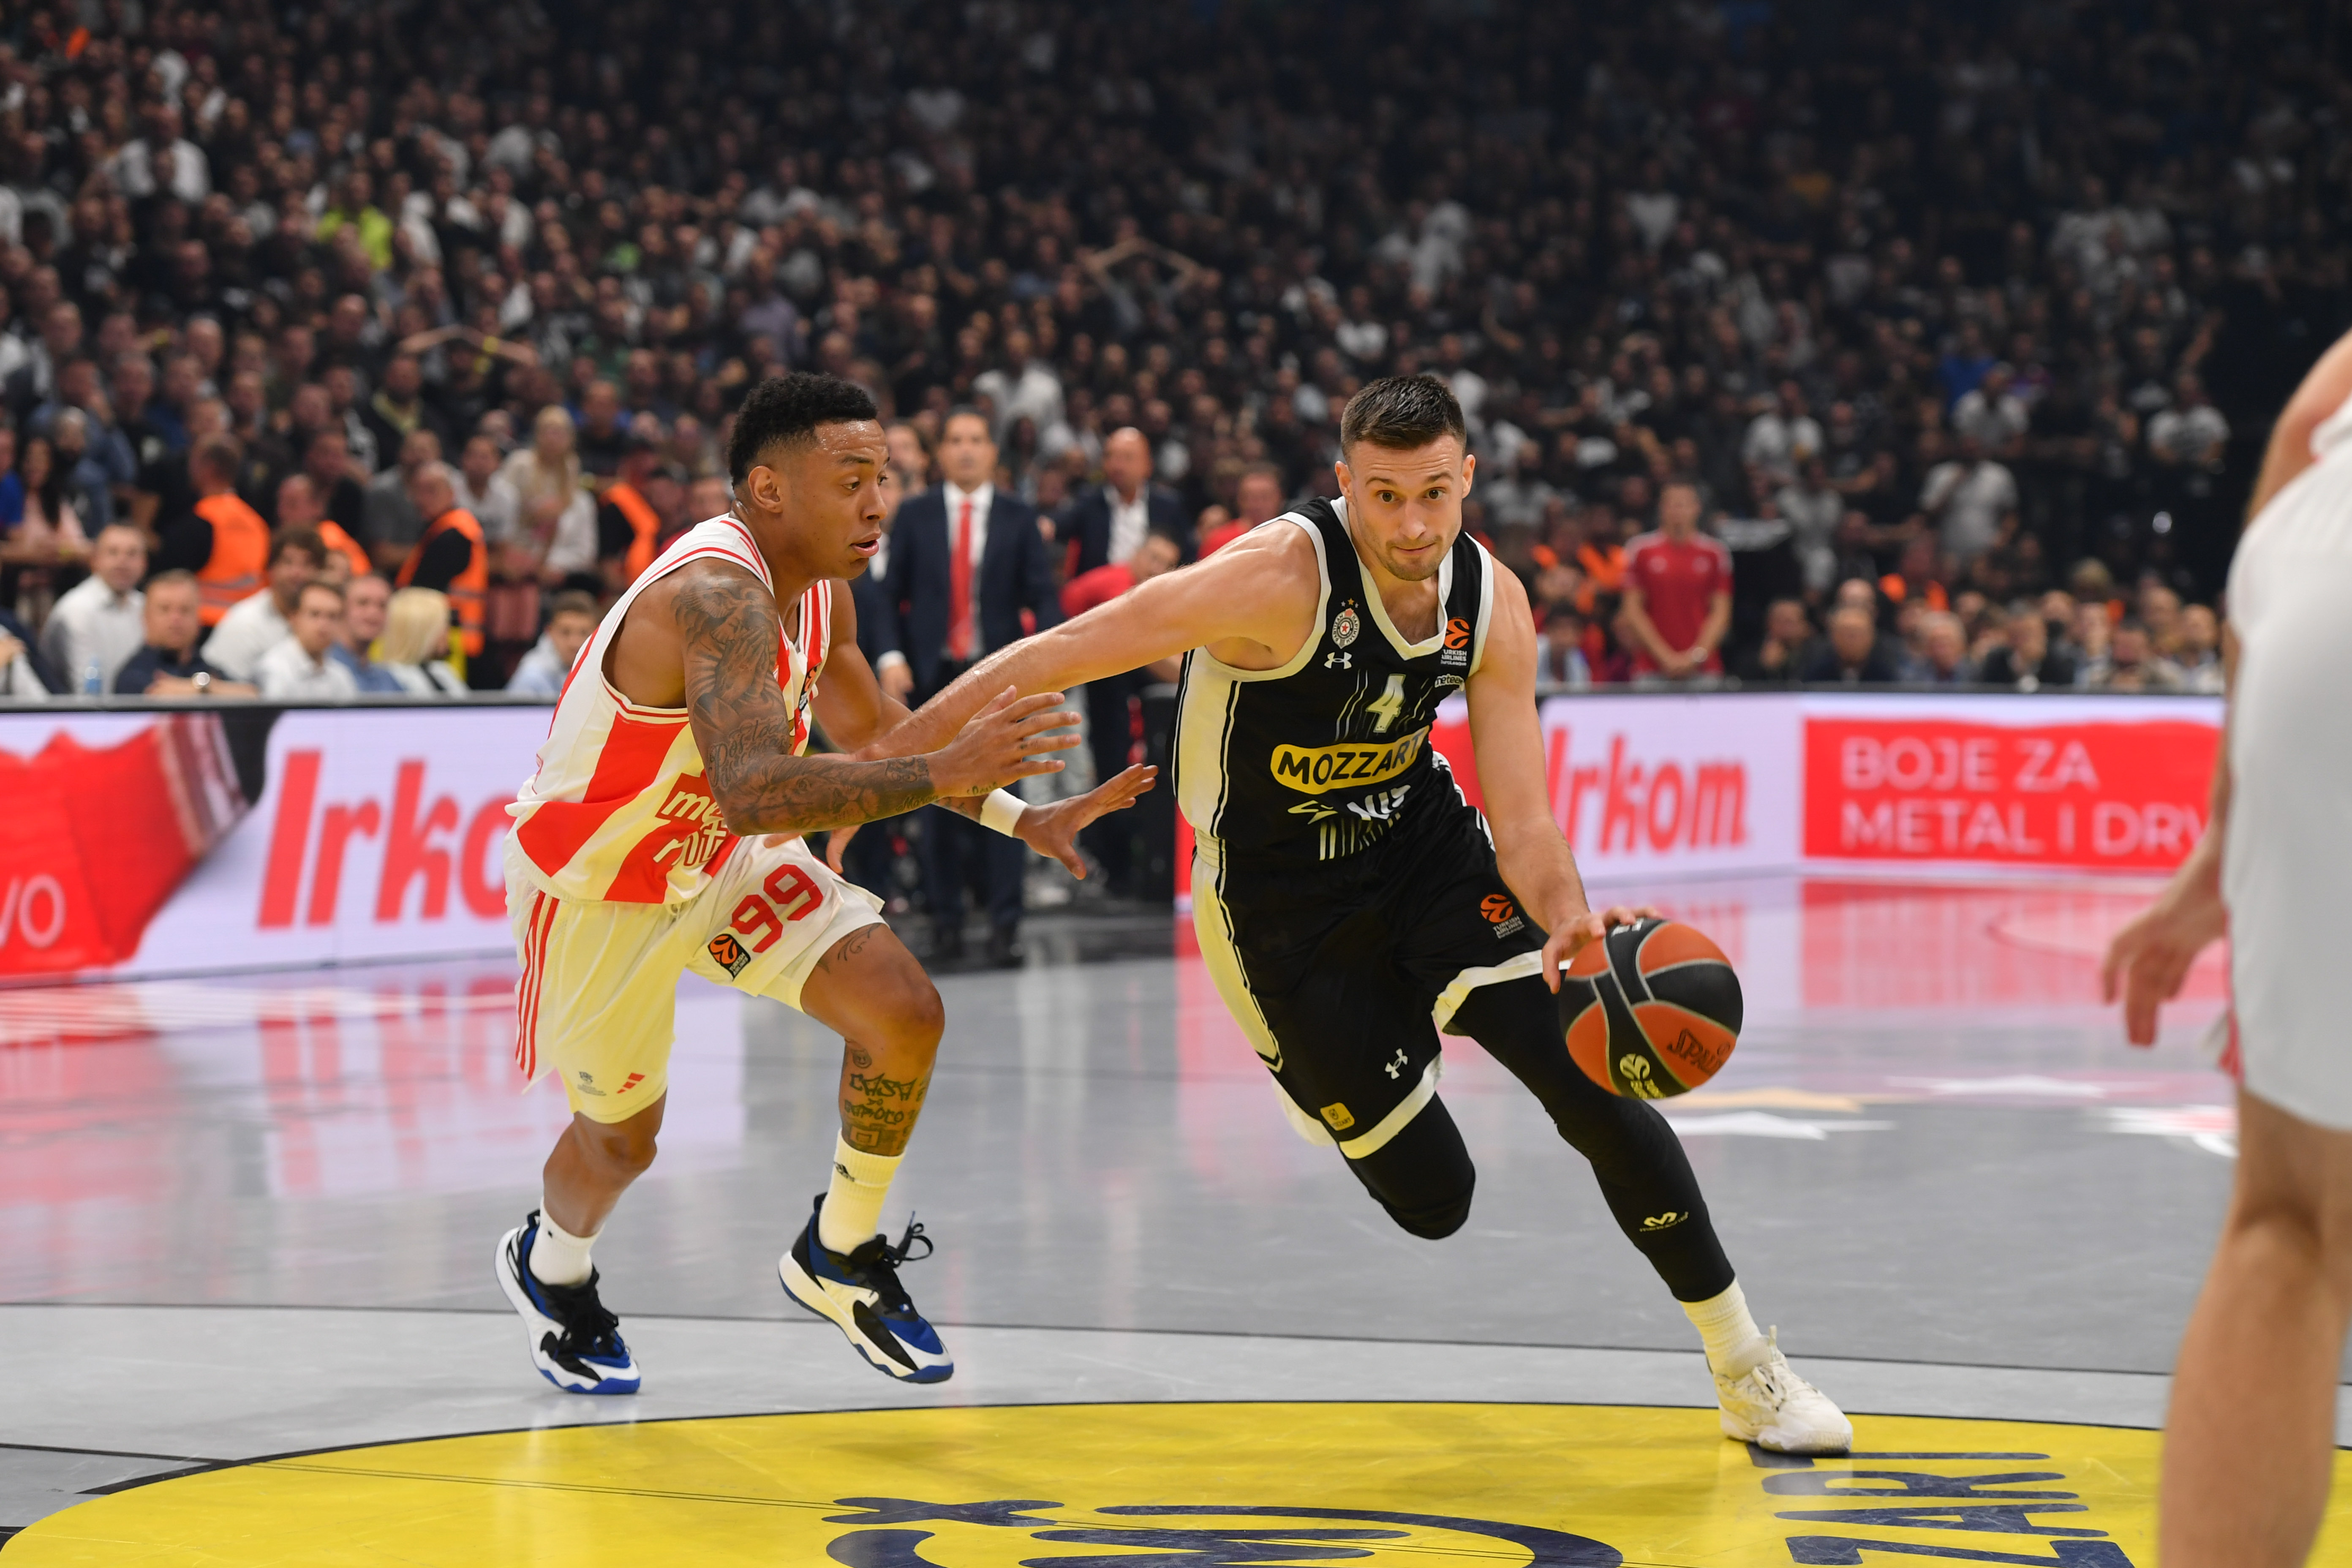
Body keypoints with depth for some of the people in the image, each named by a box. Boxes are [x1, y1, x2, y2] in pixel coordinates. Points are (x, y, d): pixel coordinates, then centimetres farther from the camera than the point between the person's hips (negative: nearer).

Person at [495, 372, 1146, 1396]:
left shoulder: (816, 586, -6)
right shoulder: (719, 594, -35)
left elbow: (873, 732, 11)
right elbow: (755, 789, -50)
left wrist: (1017, 817, 1)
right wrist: (942, 774, -54)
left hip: (719, 854, 7)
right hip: (596, 887, -7)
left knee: (904, 1013, -11)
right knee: (623, 1136, 10)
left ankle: (838, 1257, 11)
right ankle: (549, 1267, 45)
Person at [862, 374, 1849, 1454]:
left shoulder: (1492, 606, -12)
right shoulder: (1283, 578, -29)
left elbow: (1521, 818, -13)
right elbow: (1059, 656, -25)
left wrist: (1565, 919, -35)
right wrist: (885, 761, -22)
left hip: (1425, 845, 4)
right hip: (1280, 906, -4)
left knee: (1593, 1078, -14)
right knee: (1433, 1200, -1)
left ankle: (1747, 1370, 3)